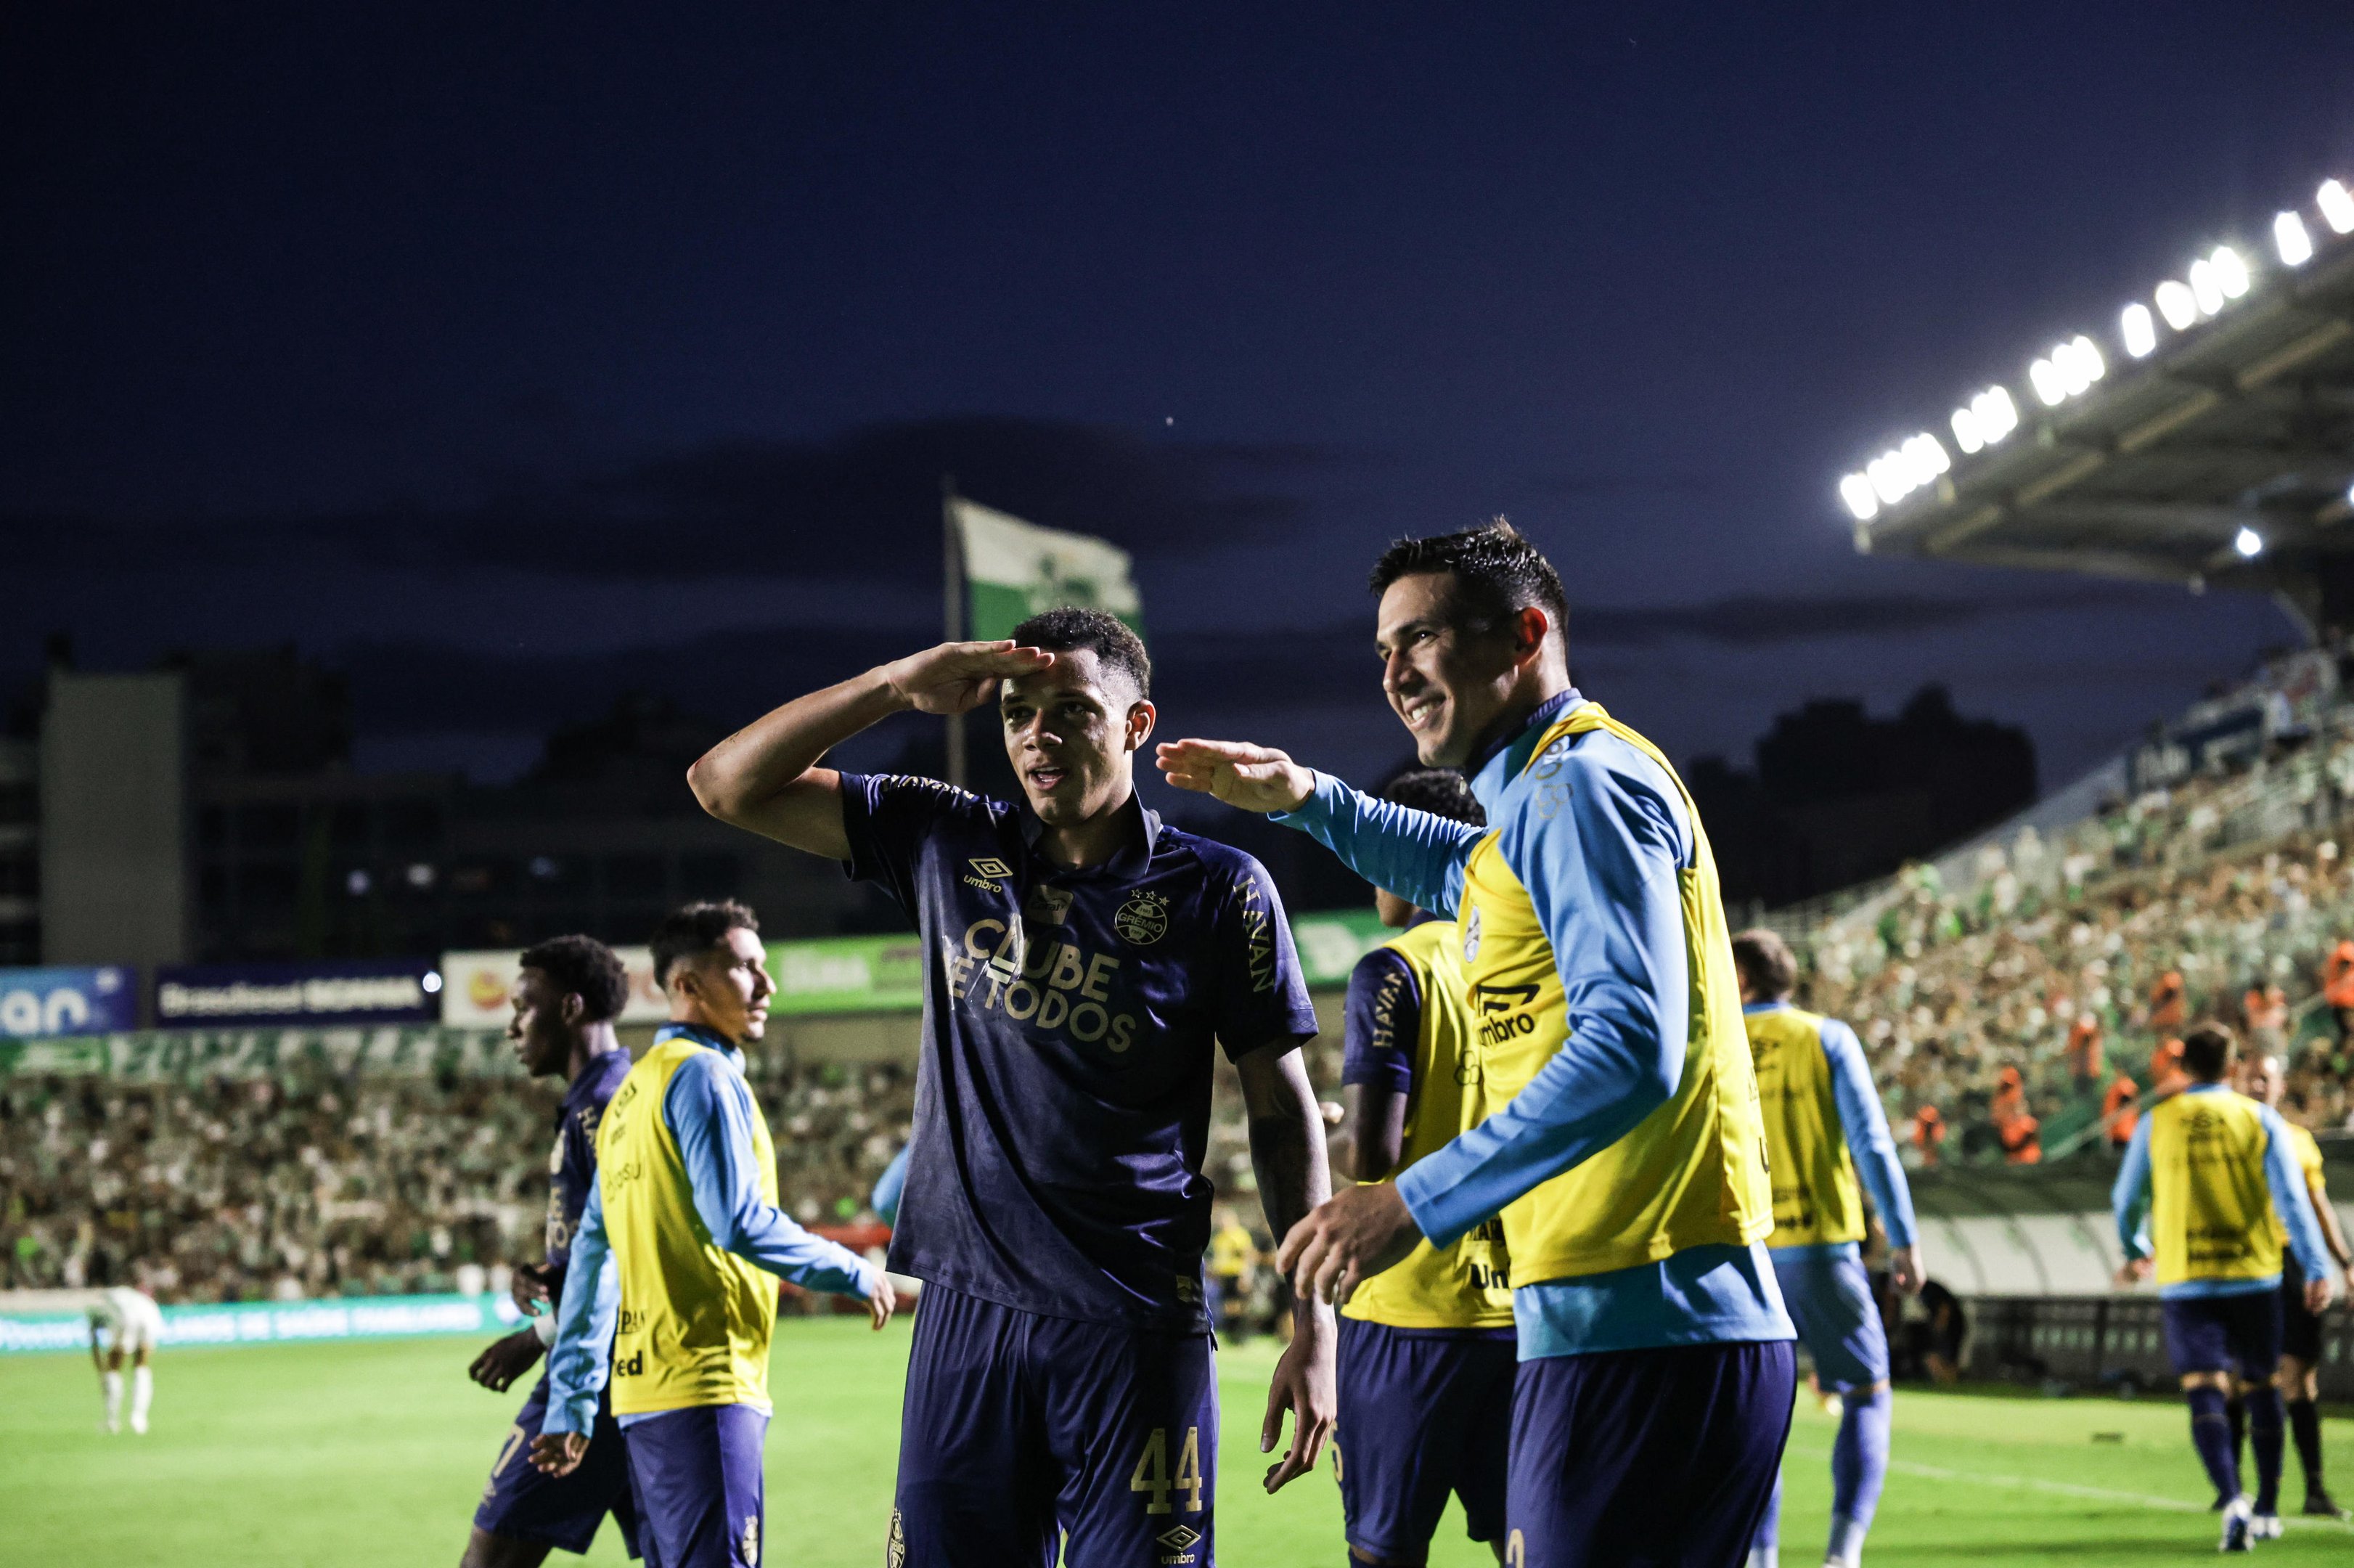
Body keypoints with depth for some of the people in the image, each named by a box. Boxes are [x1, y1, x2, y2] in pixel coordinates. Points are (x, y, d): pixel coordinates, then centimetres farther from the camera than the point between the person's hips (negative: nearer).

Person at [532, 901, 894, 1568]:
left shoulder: (632, 1091, 20)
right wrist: (855, 1273, -5)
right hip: (705, 1385, -9)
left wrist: (571, 1403, 18)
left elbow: (592, 1253, 19)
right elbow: (739, 1221, -18)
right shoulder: (703, 1074, -8)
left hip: (646, 1386, 10)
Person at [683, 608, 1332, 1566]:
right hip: (969, 1310, 3)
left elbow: (1282, 1109, 2)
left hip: (1137, 1329, -3)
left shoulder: (1217, 890, 0)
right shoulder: (947, 846, 7)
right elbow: (726, 785, 7)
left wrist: (1315, 1327, -3)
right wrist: (898, 686, -5)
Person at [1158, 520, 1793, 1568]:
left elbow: (1633, 1044, -22)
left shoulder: (1578, 787, -9)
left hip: (1640, 1336, -11)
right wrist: (1305, 801, 35)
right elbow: (1466, 872, 48)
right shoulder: (1551, 802, 23)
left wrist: (1417, 1204, -23)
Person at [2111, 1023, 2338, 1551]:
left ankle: (2234, 1501, -26)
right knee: (2261, 1388, 15)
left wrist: (2135, 1252, 29)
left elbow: (2125, 1201, 11)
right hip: (2253, 1274, 1)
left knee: (2204, 1393, -6)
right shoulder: (2261, 1120, -1)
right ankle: (2267, 1509, 22)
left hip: (2185, 1281, -1)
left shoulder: (2155, 1123, 2)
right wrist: (2317, 1269, -5)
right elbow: (2292, 1198, -7)